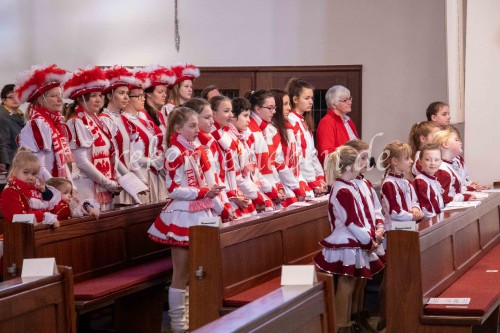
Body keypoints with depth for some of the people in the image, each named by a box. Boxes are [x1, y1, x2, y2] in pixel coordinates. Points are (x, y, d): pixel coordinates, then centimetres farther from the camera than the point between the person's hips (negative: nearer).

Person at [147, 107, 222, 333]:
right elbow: (174, 189, -17)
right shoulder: (175, 153, -13)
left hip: (198, 214, 8)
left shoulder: (193, 152, 14)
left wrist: (211, 192, 7)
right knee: (182, 274, -2)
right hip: (182, 216, -8)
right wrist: (204, 193, -21)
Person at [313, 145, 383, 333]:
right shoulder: (343, 192, -21)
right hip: (347, 246, -10)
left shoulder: (349, 187, 10)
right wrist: (368, 240, -10)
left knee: (358, 282, 17)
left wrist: (370, 235, 6)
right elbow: (352, 223, -20)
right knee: (346, 285, -3)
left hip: (356, 244, 10)